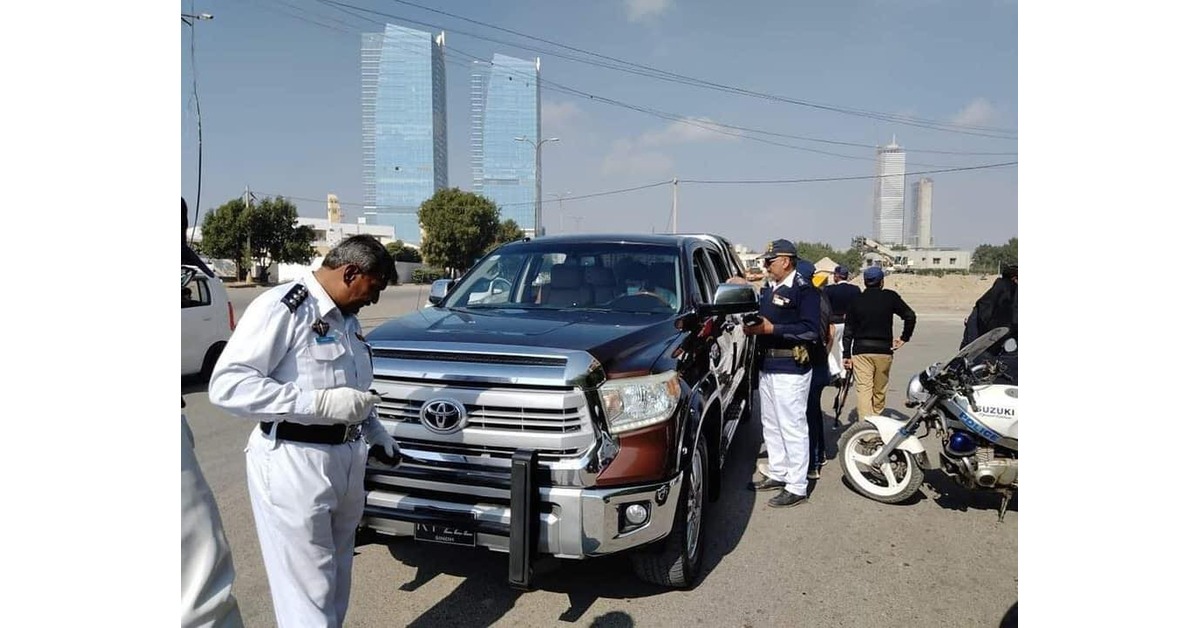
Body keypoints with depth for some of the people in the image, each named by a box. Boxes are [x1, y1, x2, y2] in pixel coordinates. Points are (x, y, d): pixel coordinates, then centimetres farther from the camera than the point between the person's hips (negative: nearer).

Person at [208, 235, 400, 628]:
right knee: (307, 593, -1)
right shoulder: (281, 308, -13)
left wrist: (377, 432, 23)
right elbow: (226, 385, -21)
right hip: (292, 463, -8)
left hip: (347, 459, 8)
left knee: (335, 579, 18)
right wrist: (321, 403, -24)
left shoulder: (346, 318, 14)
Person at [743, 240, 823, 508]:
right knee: (771, 425, 17)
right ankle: (777, 474, 31)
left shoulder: (804, 291, -11)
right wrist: (752, 327, 2)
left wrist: (771, 329, -22)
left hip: (790, 370, -9)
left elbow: (811, 331, -20)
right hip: (766, 367, 9)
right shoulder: (768, 290, 16)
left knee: (793, 428, -4)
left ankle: (797, 488, 3)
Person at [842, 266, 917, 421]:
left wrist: (846, 354, 6)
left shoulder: (856, 301, 4)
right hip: (884, 350, 0)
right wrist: (904, 337, 5)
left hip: (861, 351, 0)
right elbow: (910, 316, -7)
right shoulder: (890, 297, 0)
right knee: (880, 391, 13)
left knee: (863, 390, -4)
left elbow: (848, 331, 3)